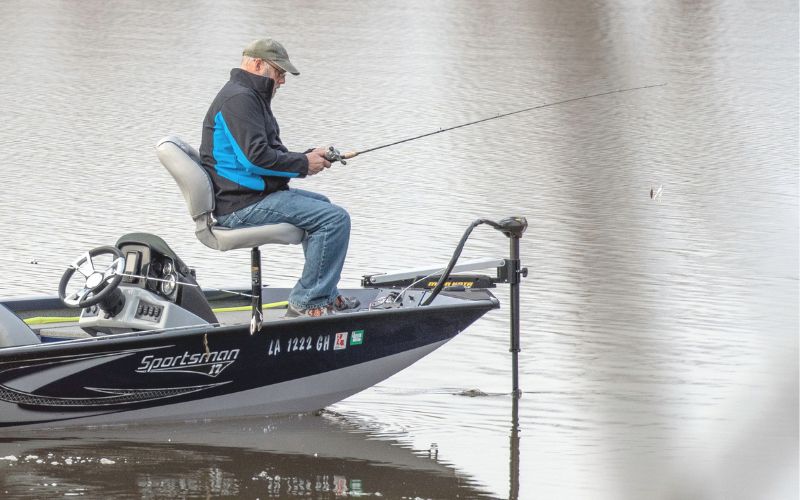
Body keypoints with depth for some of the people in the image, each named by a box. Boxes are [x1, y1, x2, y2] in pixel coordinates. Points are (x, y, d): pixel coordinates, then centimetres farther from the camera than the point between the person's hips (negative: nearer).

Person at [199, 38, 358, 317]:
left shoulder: (251, 96, 22)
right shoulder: (238, 98, -15)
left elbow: (270, 154, 24)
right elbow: (256, 156, -25)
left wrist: (309, 157, 8)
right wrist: (303, 164, -13)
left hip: (254, 195, 12)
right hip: (243, 205, -12)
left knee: (320, 205, 31)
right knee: (335, 219, -18)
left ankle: (326, 296, 34)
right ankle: (307, 302, -13)